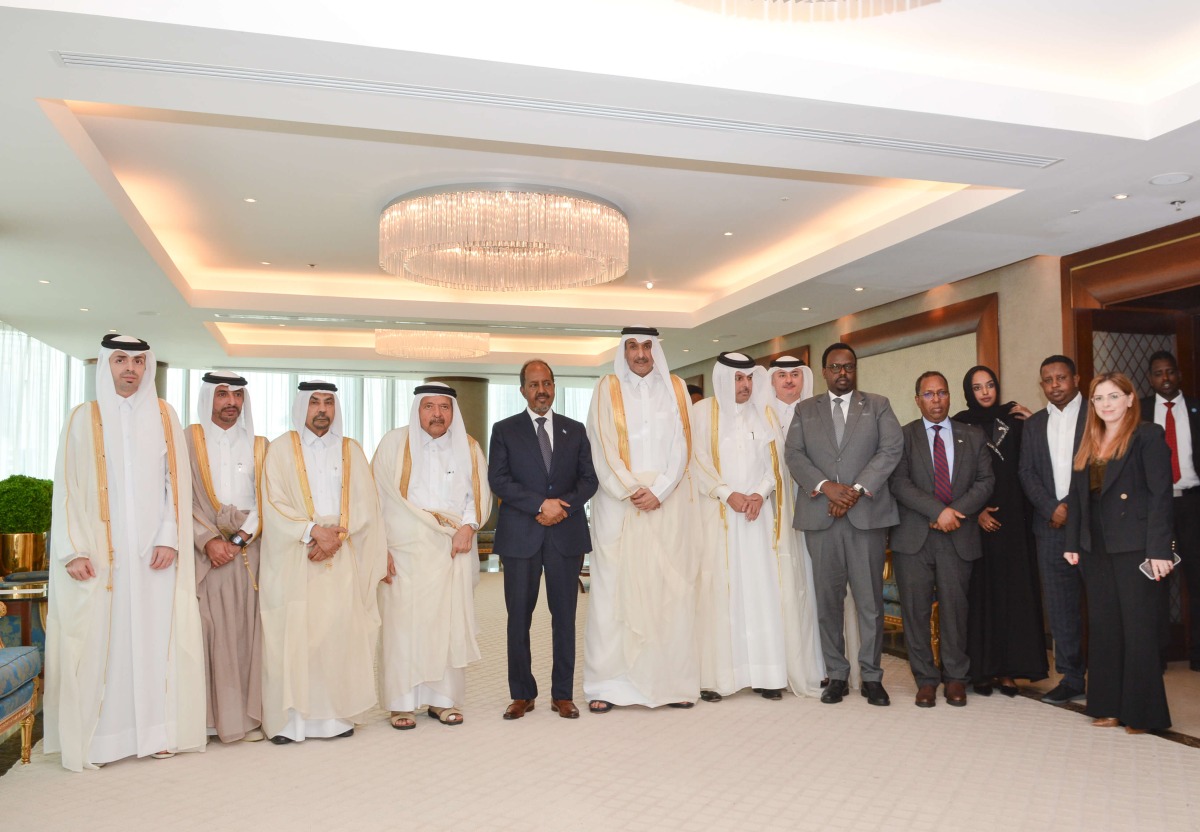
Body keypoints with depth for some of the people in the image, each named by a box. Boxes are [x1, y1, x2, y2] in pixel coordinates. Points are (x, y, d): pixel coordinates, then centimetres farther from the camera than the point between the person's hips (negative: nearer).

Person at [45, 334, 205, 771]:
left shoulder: (164, 416, 8)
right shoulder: (84, 418, 4)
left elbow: (176, 480, 4)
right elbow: (68, 486, 0)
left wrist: (169, 538, -7)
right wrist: (74, 550, -9)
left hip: (154, 550, 1)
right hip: (98, 551, -1)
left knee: (156, 634, 2)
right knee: (98, 638, 0)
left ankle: (156, 729, 11)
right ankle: (97, 737, 9)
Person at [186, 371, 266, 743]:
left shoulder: (258, 446, 14)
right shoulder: (189, 440, 7)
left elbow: (266, 500, 6)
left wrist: (240, 539, -9)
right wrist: (209, 540, -13)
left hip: (248, 551, 2)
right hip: (204, 551, -2)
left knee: (246, 632, 0)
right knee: (208, 632, -6)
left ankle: (247, 716, 4)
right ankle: (207, 717, -1)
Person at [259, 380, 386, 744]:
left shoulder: (351, 450, 12)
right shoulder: (282, 448, 5)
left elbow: (364, 504, 5)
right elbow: (274, 504, -4)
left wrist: (336, 536, -10)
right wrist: (314, 530, -16)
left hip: (342, 560, 2)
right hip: (294, 560, -2)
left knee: (339, 631, 0)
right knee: (293, 634, -4)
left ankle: (334, 716, 7)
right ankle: (290, 720, 2)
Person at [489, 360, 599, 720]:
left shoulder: (575, 430, 13)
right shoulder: (504, 430, 6)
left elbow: (589, 479, 8)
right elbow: (498, 480, -4)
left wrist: (564, 505, -9)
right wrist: (541, 504, -14)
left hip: (566, 534, 2)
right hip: (520, 536, -1)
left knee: (564, 616, 5)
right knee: (518, 617, 4)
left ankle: (562, 694, 15)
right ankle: (522, 694, 16)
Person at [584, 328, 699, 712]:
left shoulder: (674, 389, 11)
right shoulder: (608, 389, 6)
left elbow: (680, 446, 3)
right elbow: (603, 449, 0)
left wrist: (659, 491, -9)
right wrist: (630, 491, -11)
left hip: (668, 503, 2)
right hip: (618, 503, -1)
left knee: (670, 589, 1)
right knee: (614, 589, -3)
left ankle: (674, 682, 7)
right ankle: (606, 685, 2)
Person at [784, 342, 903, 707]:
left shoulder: (878, 405, 12)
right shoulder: (805, 410, 15)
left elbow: (892, 448, -1)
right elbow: (794, 455, 4)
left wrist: (857, 490, -12)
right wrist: (826, 486, -12)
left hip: (867, 513, -1)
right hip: (820, 514, 1)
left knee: (870, 598, 1)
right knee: (828, 598, 4)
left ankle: (872, 676, 11)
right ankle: (836, 675, 13)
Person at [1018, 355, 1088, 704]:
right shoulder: (1033, 424, 16)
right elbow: (1026, 472, 10)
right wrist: (1052, 508, -5)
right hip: (1051, 525, 3)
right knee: (1059, 604, 4)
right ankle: (1071, 678, 12)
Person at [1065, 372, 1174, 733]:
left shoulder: (1148, 436, -6)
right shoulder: (1089, 443, 13)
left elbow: (1161, 495, -12)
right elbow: (1077, 496, 14)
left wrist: (1159, 550, -17)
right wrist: (1072, 543, 10)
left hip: (1135, 547, -6)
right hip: (1096, 549, 6)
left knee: (1139, 629, 1)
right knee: (1103, 627, 10)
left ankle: (1142, 712, 12)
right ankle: (1109, 706, 19)